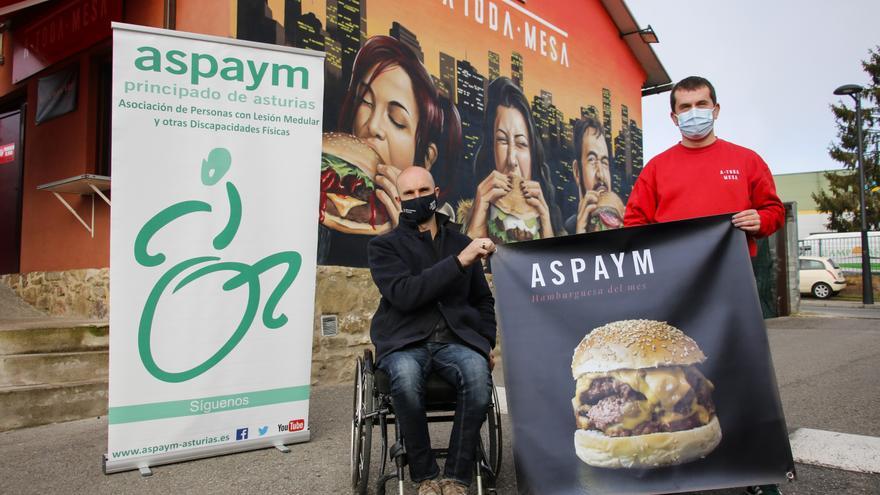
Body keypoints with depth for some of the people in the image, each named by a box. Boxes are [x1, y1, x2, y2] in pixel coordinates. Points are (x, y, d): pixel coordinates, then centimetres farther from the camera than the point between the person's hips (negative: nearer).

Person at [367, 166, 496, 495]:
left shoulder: (461, 243, 16)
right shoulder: (384, 246, 6)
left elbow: (483, 300, 25)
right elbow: (405, 294, -14)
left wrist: (487, 343, 9)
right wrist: (459, 262, -19)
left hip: (456, 339, 2)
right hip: (406, 341, -2)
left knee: (479, 375, -32)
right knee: (406, 377, -36)